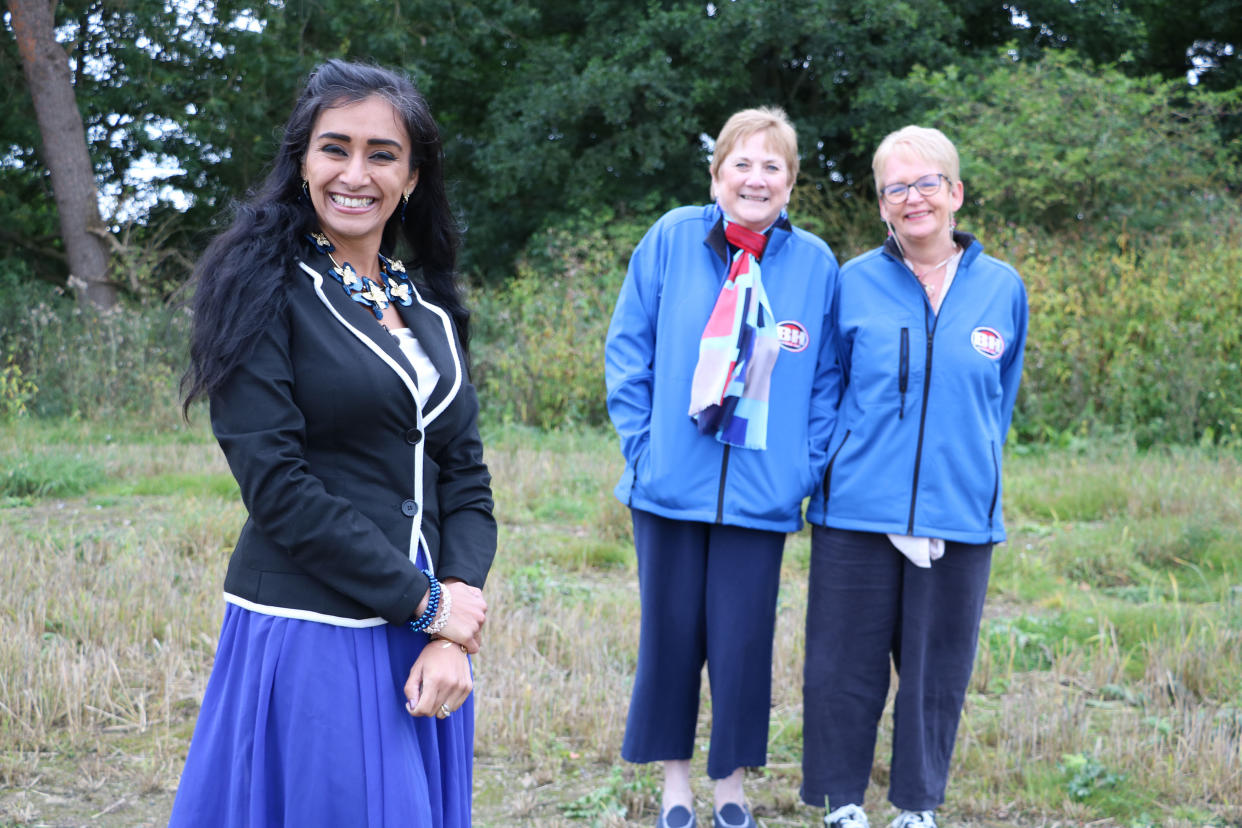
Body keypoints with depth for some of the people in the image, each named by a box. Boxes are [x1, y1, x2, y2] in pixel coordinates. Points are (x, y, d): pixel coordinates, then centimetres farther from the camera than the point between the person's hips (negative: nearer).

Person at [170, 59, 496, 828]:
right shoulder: (265, 288, -7)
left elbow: (465, 476, 6)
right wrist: (424, 602, -13)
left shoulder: (429, 306, 10)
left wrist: (454, 633, -8)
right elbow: (277, 483, -15)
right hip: (309, 640, -5)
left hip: (424, 643, 6)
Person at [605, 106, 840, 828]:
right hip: (671, 487, 0)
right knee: (670, 634, 9)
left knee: (742, 642, 4)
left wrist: (805, 470, -2)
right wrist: (642, 443, -4)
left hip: (760, 493, 0)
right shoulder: (672, 239, -1)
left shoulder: (814, 263, 2)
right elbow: (629, 351, 3)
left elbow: (827, 382, 6)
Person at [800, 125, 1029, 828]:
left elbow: (999, 402, 15)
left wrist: (975, 476, 14)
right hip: (858, 511, -1)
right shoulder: (856, 283, 2)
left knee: (937, 669, 8)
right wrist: (831, 472, 9)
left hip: (959, 516, 1)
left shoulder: (1002, 287, 5)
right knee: (848, 664, 4)